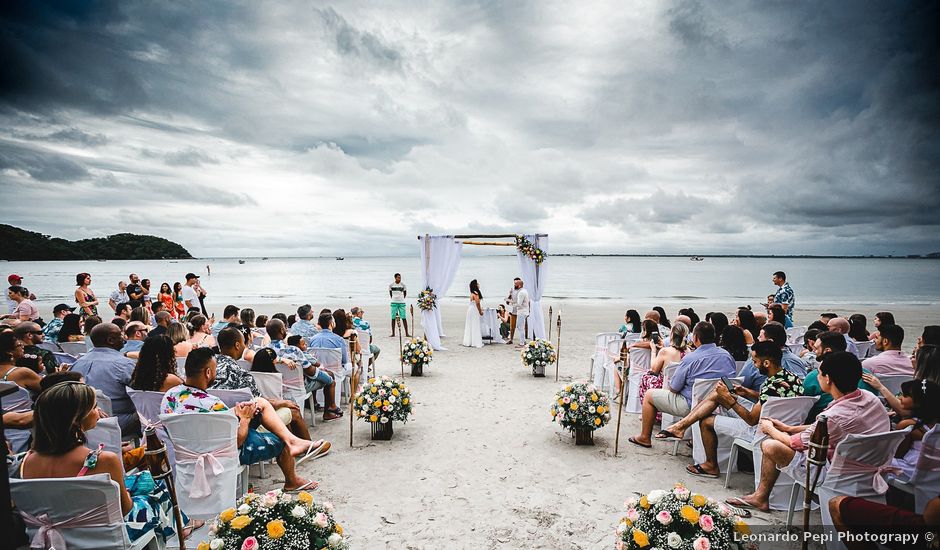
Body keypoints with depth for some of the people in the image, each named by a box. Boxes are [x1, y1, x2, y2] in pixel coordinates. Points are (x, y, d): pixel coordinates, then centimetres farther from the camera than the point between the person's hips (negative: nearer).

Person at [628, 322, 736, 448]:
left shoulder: (690, 359, -20)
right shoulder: (727, 355, -2)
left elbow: (673, 388, -13)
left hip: (692, 406, -7)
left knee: (649, 395, 10)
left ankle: (645, 438, 21)